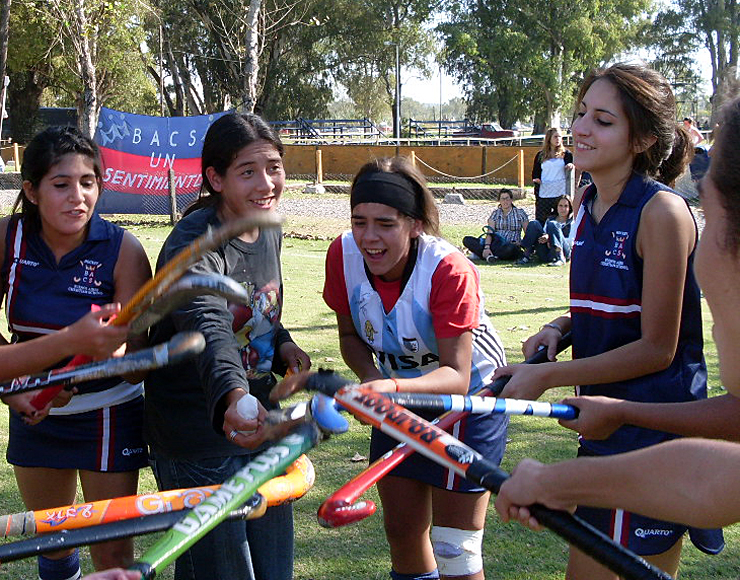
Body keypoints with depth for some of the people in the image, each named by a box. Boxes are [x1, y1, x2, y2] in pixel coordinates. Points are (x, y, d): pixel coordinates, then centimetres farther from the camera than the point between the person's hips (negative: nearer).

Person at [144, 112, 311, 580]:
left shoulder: (270, 233, 3)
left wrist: (282, 344, -1)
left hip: (261, 424, 8)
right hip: (199, 439, -7)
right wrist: (231, 396, -61)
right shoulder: (193, 246, -22)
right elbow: (208, 324, -42)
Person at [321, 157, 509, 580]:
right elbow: (351, 335, -2)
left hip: (468, 397, -5)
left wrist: (392, 387, -52)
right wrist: (370, 377, -23)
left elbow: (457, 376, -35)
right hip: (401, 392, 5)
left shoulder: (450, 272, -32)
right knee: (402, 530, 15)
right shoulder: (343, 255, -18)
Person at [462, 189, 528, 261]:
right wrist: (487, 247, -20)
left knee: (511, 248, -44)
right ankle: (488, 254, -37)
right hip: (496, 243, 3)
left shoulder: (520, 212, 9)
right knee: (466, 240, -17)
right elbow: (490, 232, -1)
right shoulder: (495, 213, 13)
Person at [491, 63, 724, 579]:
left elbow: (657, 348, -17)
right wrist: (559, 329, -1)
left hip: (655, 432, -8)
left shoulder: (662, 212, -18)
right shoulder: (588, 205, 7)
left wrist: (549, 376, -16)